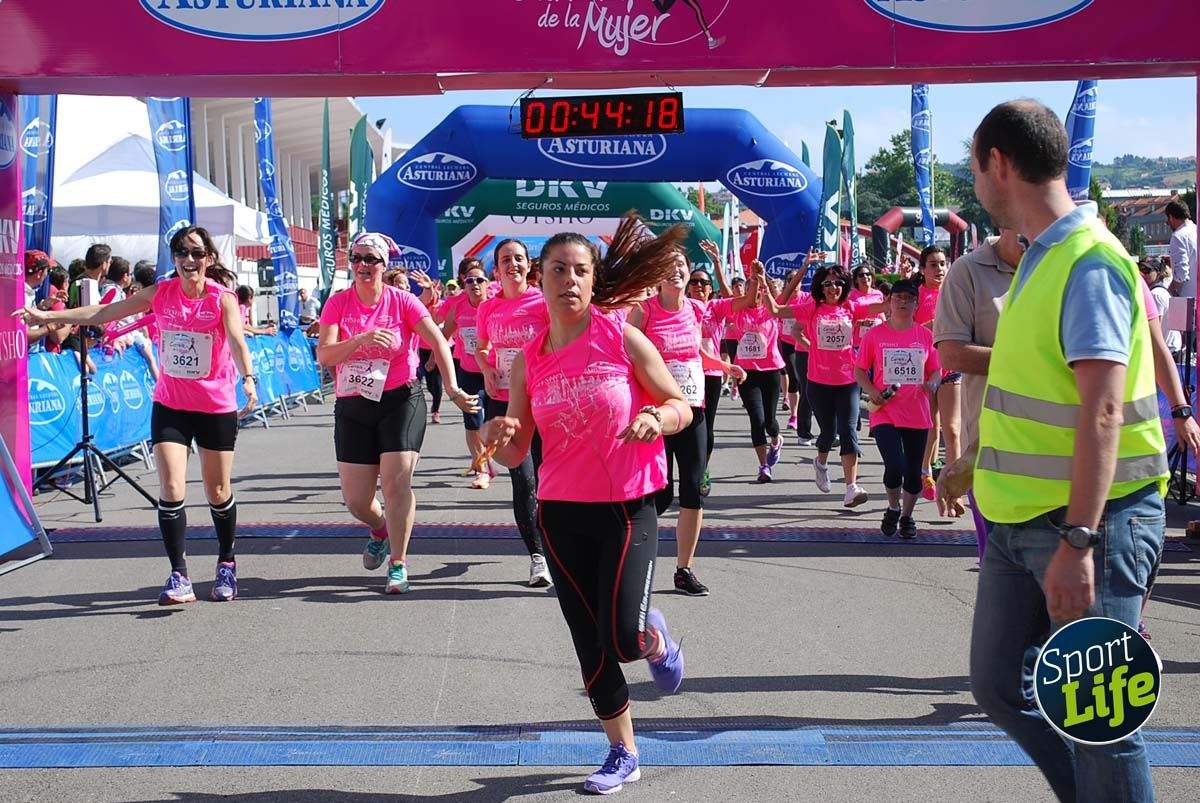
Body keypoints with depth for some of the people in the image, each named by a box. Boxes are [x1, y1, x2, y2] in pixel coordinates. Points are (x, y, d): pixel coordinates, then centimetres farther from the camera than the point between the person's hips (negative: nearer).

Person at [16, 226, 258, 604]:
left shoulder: (222, 298, -12)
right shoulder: (160, 293, -1)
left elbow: (236, 340, -28)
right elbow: (104, 313, 4)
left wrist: (248, 379, -47)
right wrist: (48, 316, 1)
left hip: (216, 407, -2)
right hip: (169, 405, 2)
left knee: (218, 493, 8)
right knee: (171, 488, -10)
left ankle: (226, 565, 32)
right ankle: (179, 576, -2)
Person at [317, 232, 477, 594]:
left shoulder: (402, 300, -4)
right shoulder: (338, 302, 0)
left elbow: (438, 342, -10)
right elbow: (324, 355, -10)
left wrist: (452, 389, -22)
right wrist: (362, 339, -27)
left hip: (401, 401, -2)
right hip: (353, 407, 2)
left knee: (396, 481, -15)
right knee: (355, 499, 3)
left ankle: (398, 564, 0)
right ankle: (380, 531, 38)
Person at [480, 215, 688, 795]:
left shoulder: (623, 339, -7)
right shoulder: (528, 360, 3)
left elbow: (682, 409, 1)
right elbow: (515, 454, 6)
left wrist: (657, 418, -22)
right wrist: (497, 436, -16)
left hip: (628, 509, -3)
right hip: (560, 513, 3)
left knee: (623, 638, -14)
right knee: (589, 643, 8)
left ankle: (654, 636, 25)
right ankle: (623, 753, 27)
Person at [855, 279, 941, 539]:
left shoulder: (925, 335, 5)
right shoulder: (874, 334, 0)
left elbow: (935, 371, 13)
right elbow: (859, 370, 5)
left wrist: (931, 384, -9)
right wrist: (872, 391, -12)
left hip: (917, 415, 3)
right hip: (885, 413, -3)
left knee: (913, 472, 10)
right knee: (895, 466, -18)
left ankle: (907, 516, 32)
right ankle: (893, 508, 10)